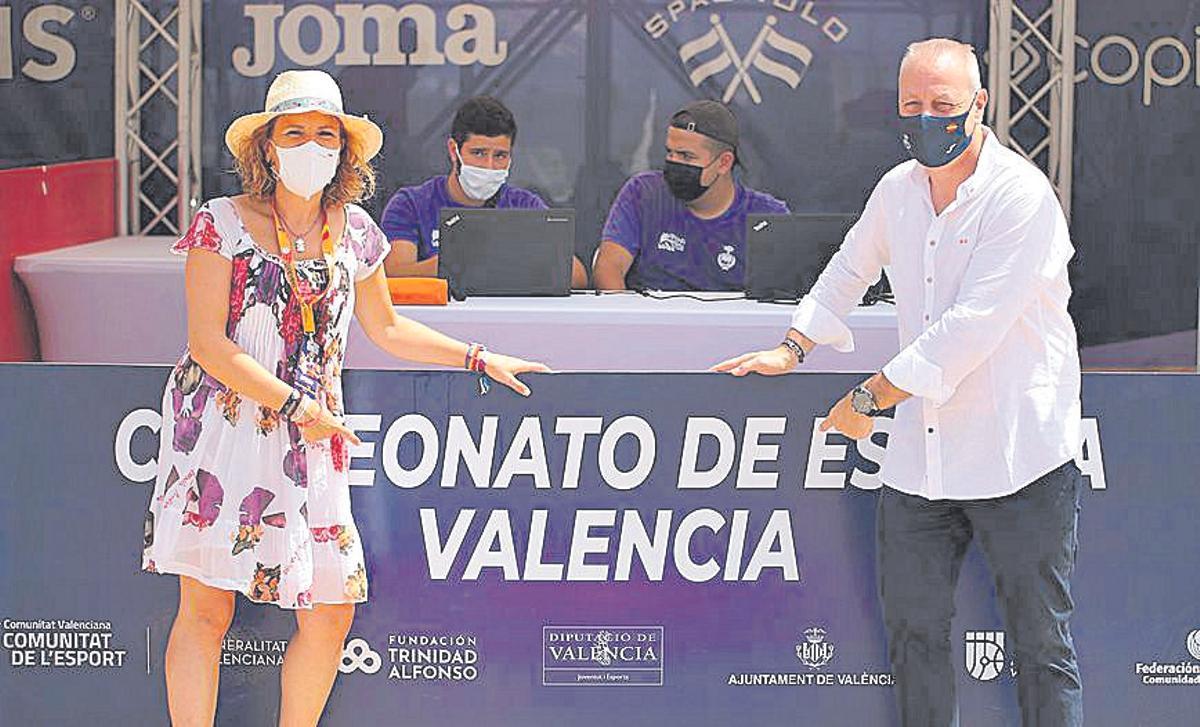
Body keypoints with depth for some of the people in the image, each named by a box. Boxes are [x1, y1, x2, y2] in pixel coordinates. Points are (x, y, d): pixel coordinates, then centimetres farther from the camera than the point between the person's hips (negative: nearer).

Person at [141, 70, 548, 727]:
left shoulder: (353, 231, 11)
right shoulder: (224, 223, -3)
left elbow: (385, 329, 26)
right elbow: (207, 342, -8)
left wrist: (478, 359, 25)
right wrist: (295, 407, -13)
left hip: (312, 439, 4)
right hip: (222, 430, -4)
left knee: (331, 611, 0)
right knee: (205, 605, -5)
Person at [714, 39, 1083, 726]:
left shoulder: (1021, 195, -14)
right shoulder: (897, 190, 8)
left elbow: (971, 327, -21)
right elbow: (850, 271, 30)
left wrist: (871, 398, -16)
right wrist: (792, 349, 26)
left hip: (1018, 456, -6)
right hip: (920, 456, 7)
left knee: (1041, 642, 1)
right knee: (914, 628, 10)